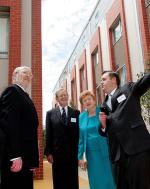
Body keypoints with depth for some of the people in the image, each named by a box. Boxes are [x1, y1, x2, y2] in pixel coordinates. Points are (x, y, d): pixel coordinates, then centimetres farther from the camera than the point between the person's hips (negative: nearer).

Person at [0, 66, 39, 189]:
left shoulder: (25, 97, 21)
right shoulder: (12, 91, -7)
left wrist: (32, 159, 14)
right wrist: (15, 156, -26)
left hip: (25, 157, 9)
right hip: (15, 157, -9)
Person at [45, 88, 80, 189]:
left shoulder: (76, 112, 6)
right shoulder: (50, 113, 6)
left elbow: (79, 132, 3)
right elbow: (48, 134, 3)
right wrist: (48, 152, -3)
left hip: (72, 152, 0)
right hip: (57, 152, 0)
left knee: (73, 181, 8)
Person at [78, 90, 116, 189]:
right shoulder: (81, 117, 5)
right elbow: (80, 138, 7)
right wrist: (80, 156, 7)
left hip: (106, 151, -2)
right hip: (91, 153, 3)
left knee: (110, 179, 5)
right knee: (96, 181, 10)